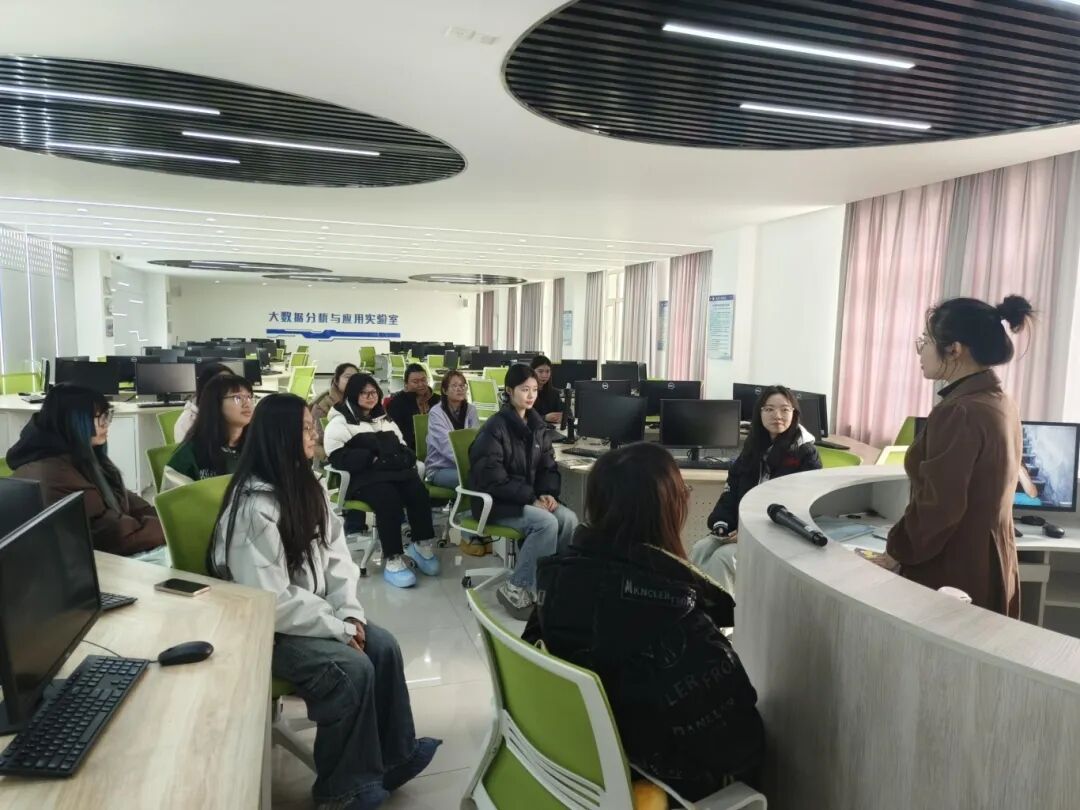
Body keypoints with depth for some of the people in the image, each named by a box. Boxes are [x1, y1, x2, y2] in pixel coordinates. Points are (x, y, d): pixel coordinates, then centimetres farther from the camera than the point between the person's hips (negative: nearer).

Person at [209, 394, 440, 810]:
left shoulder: (306, 487, 3)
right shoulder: (253, 507, -25)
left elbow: (336, 556, 3)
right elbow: (271, 602, -27)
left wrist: (349, 613, -11)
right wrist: (338, 628, -21)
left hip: (312, 613, 8)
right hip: (267, 628, -8)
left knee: (383, 646, -7)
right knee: (352, 668, -22)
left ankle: (395, 754, 10)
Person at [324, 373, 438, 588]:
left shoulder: (385, 419, 26)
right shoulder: (340, 422, 5)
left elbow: (403, 448, 25)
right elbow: (339, 458, -8)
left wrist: (399, 459, 1)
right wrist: (373, 459, -15)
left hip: (395, 471, 5)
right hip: (363, 477, -5)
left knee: (419, 491, -26)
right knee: (389, 499, -35)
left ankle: (423, 544, -14)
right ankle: (393, 559, -29)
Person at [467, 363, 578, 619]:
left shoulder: (538, 426, 9)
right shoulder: (494, 428, -13)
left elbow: (548, 467, 12)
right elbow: (492, 479, -19)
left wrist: (548, 493, -10)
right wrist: (532, 497, -22)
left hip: (530, 498, 7)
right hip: (496, 502, -6)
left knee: (569, 519, -20)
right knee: (546, 523, -30)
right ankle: (516, 588, -16)